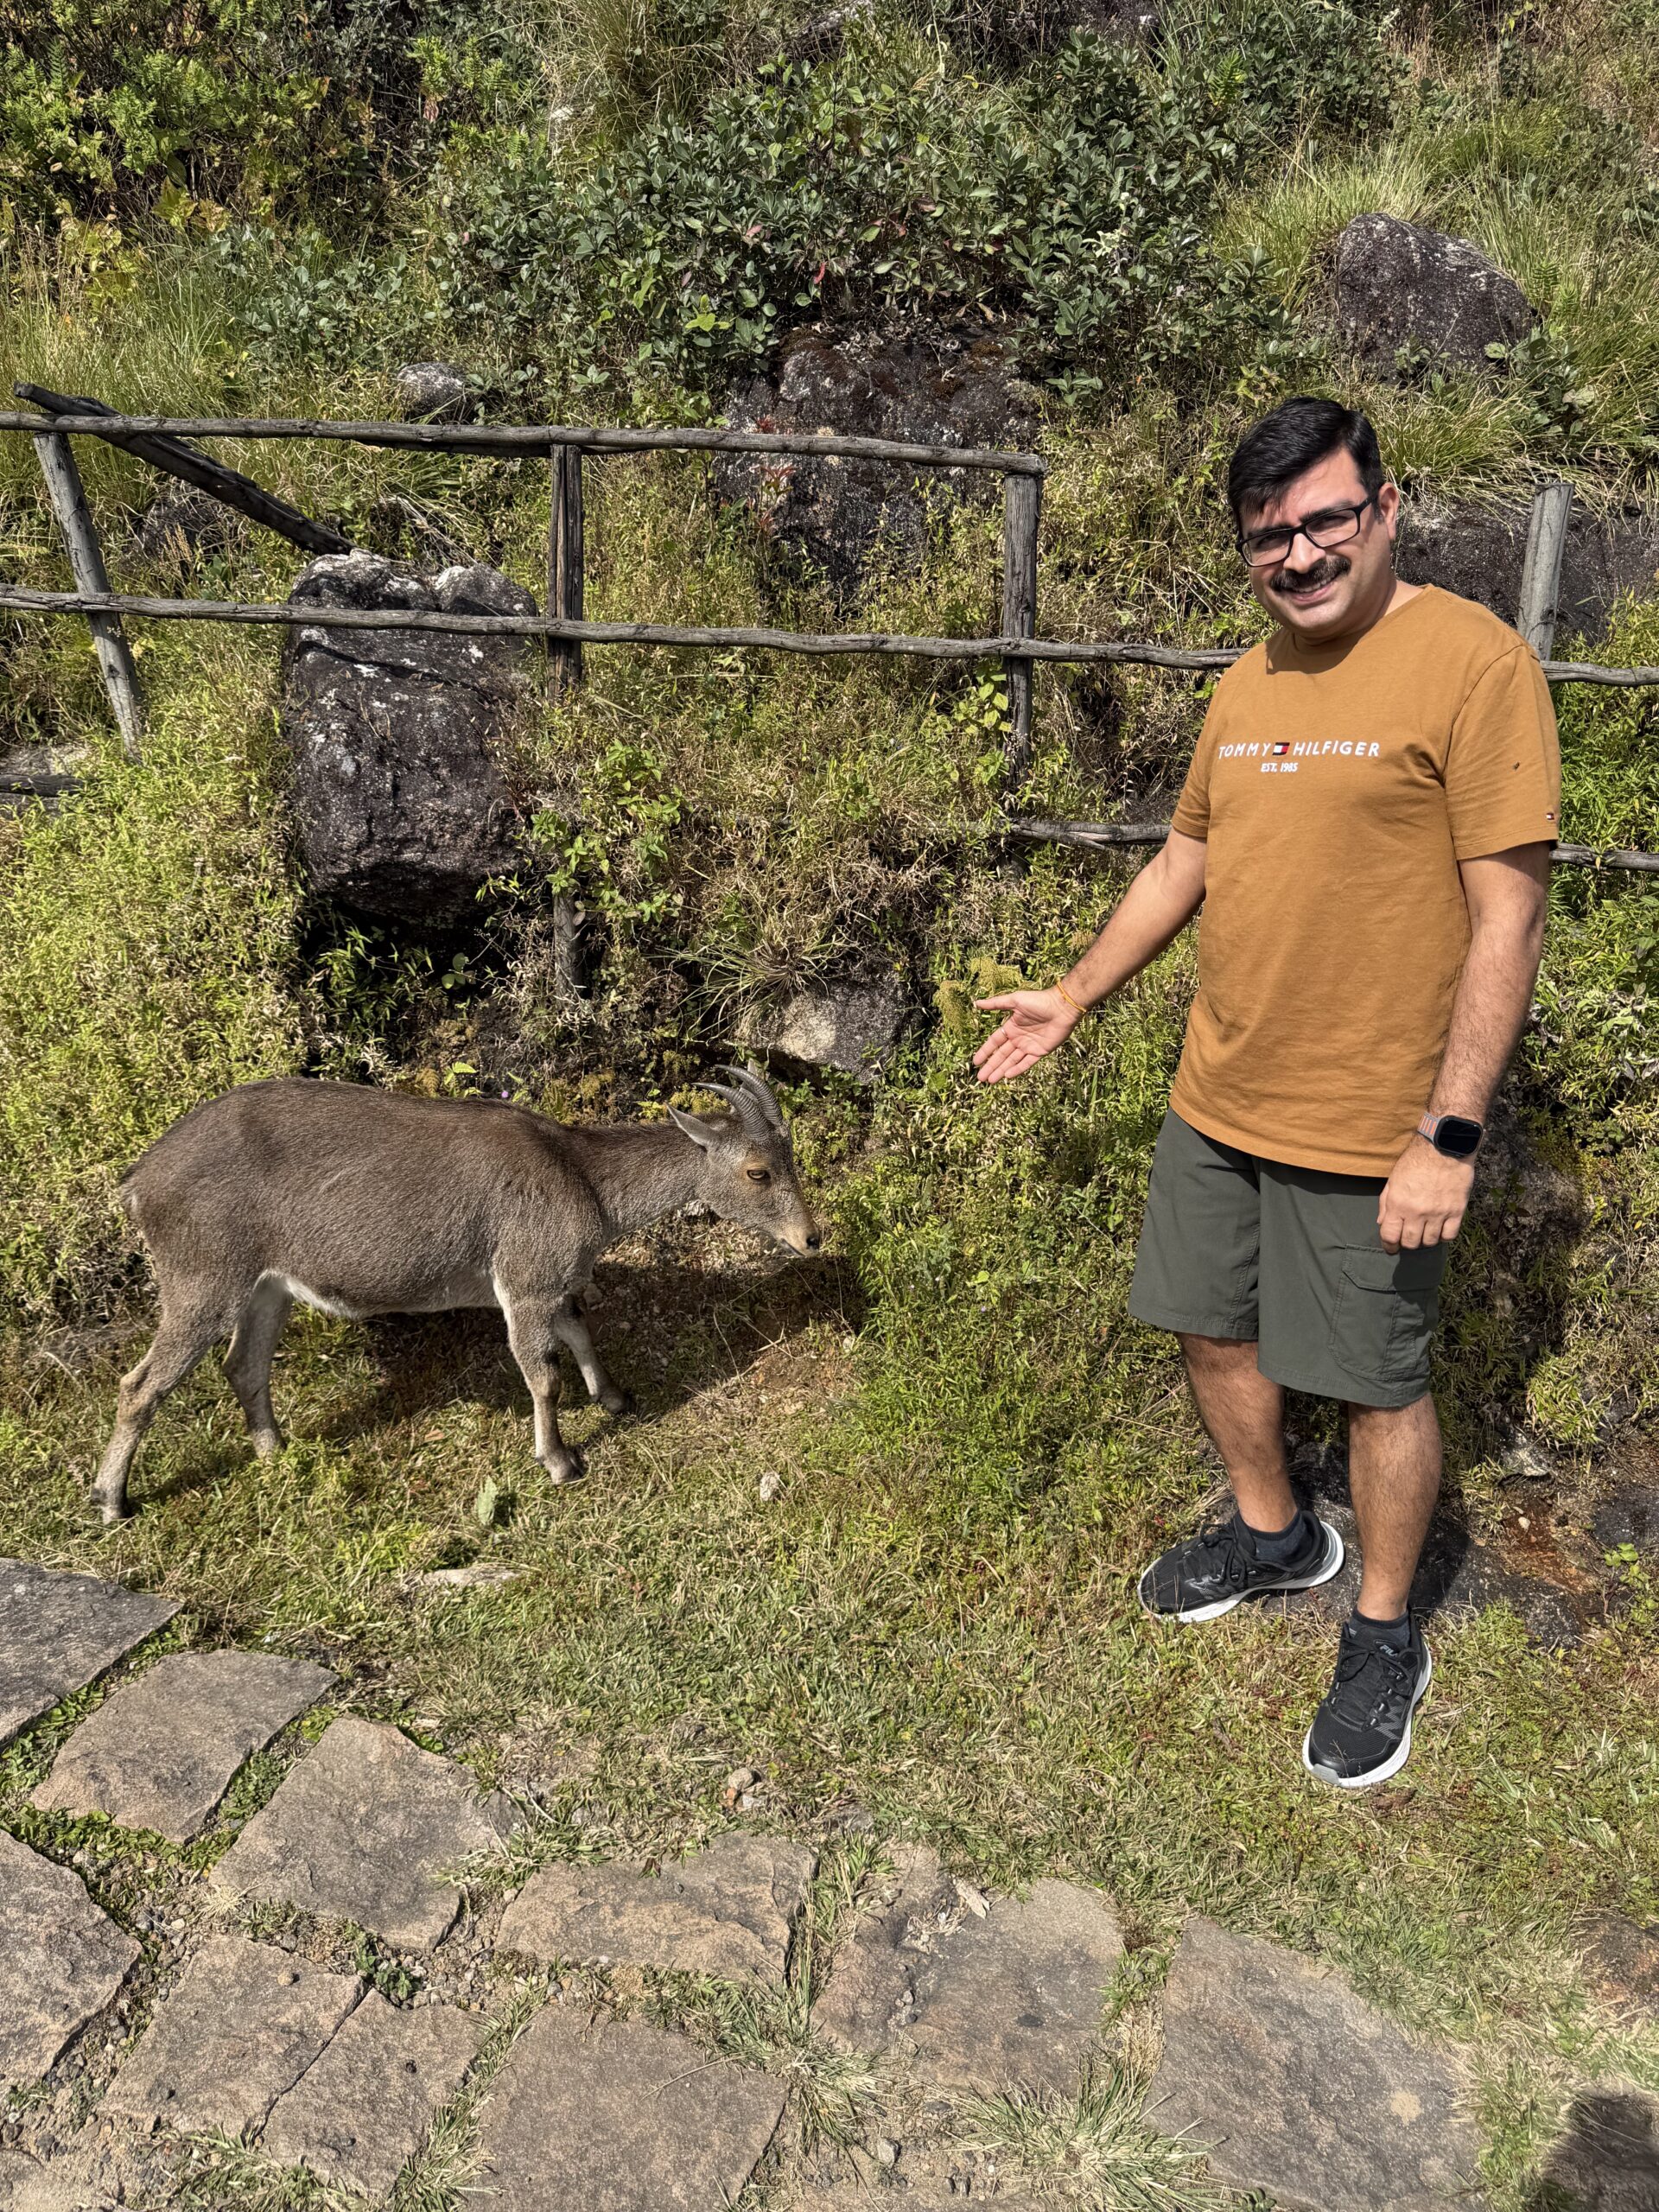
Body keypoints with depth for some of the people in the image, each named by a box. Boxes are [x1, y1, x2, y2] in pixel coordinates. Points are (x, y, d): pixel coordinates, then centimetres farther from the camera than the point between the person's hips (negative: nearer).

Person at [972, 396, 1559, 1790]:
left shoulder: (1471, 662, -14)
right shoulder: (1250, 682, 8)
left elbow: (1508, 916, -17)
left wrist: (1450, 1136, -20)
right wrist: (1074, 998, 16)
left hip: (1371, 1131, -7)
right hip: (1217, 1100, 7)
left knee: (1377, 1385, 8)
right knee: (1216, 1332, 19)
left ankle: (1386, 1635, 32)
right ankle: (1275, 1536, 45)